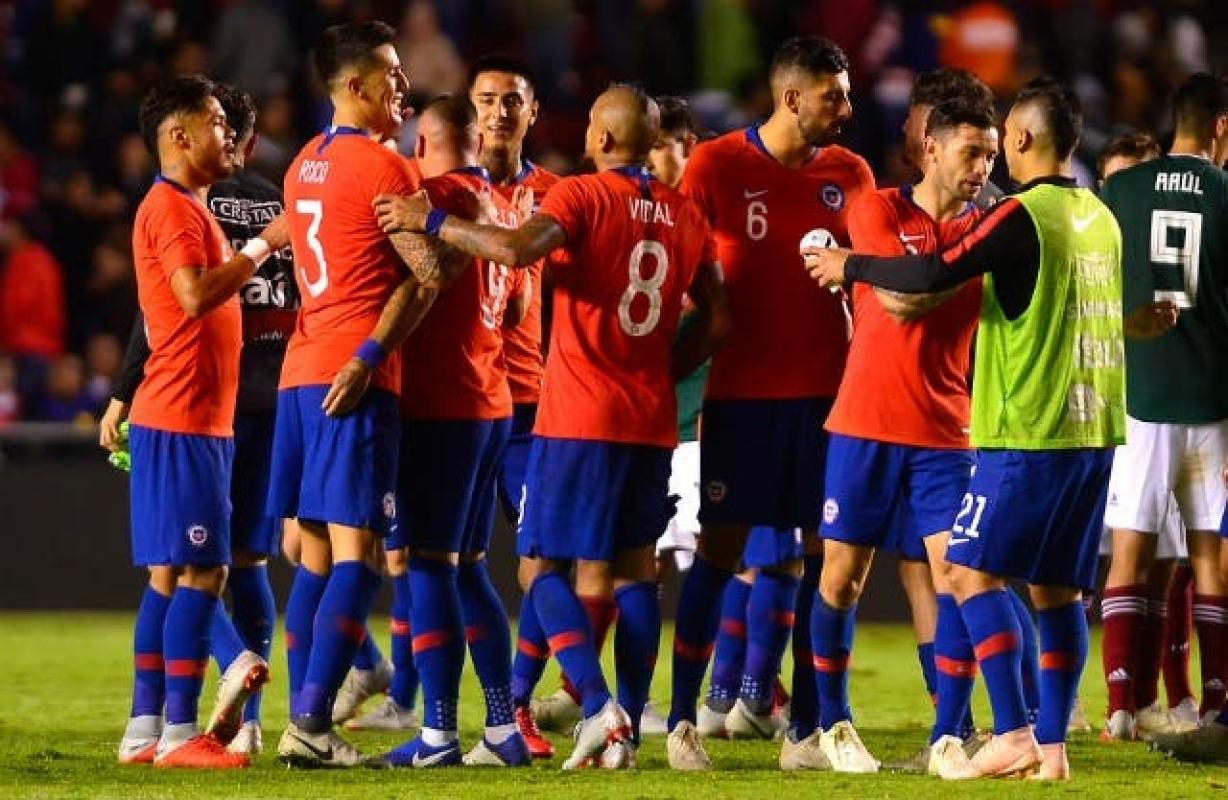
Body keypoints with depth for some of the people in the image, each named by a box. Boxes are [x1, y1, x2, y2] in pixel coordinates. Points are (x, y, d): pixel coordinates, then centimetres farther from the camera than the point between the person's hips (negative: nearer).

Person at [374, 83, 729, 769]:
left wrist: (432, 221, -16)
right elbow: (716, 320, 14)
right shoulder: (685, 216, 10)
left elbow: (516, 249, -26)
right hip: (652, 422, 5)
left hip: (580, 417, -5)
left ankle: (599, 704, -16)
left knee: (547, 565, 1)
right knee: (635, 565, 11)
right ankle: (627, 730, 5)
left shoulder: (583, 196, -9)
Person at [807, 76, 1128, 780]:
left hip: (1027, 433, -7)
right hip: (1094, 431, 7)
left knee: (974, 571, -3)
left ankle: (1013, 735, -12)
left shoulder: (1024, 216, -12)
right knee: (1058, 589, 9)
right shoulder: (1101, 219, 13)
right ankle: (1053, 747, 6)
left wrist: (850, 267, -6)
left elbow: (936, 275, -20)